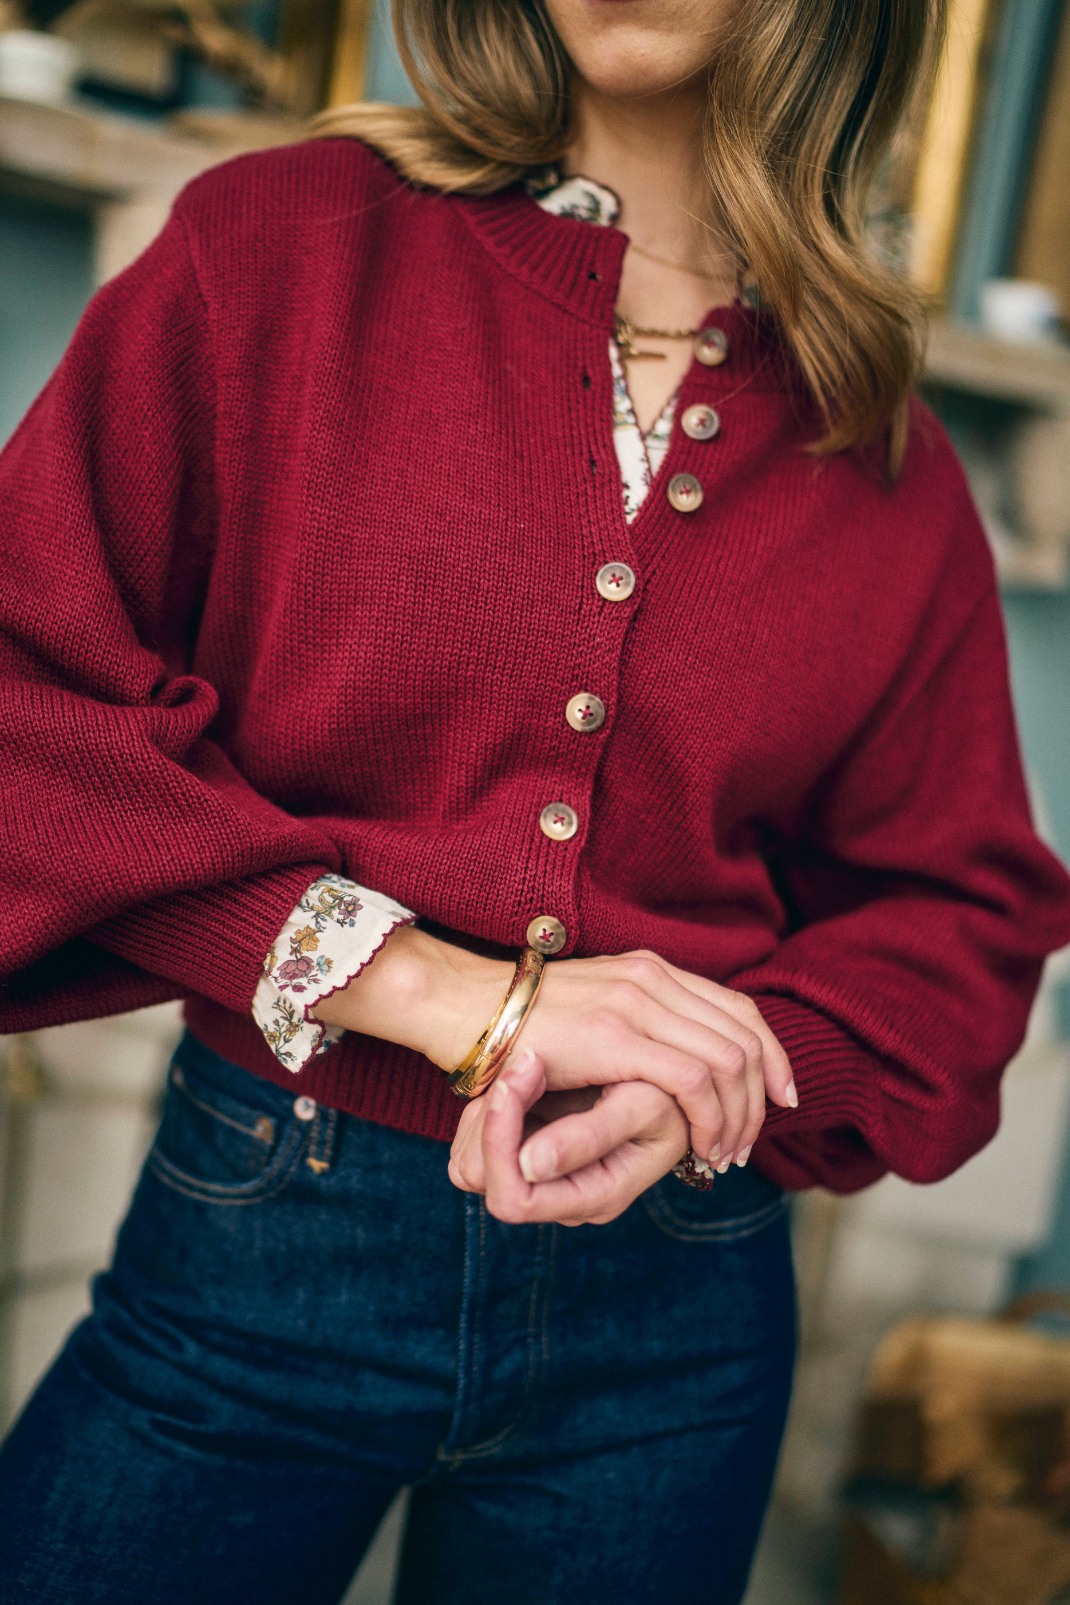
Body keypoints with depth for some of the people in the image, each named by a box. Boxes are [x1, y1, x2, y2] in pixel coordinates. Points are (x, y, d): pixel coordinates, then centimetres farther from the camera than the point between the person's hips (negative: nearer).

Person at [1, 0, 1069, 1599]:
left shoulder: (890, 470, 3)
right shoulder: (282, 243, -3)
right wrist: (426, 983, -18)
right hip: (258, 1236, -1)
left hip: (670, 1315, 2)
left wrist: (706, 1099, -13)